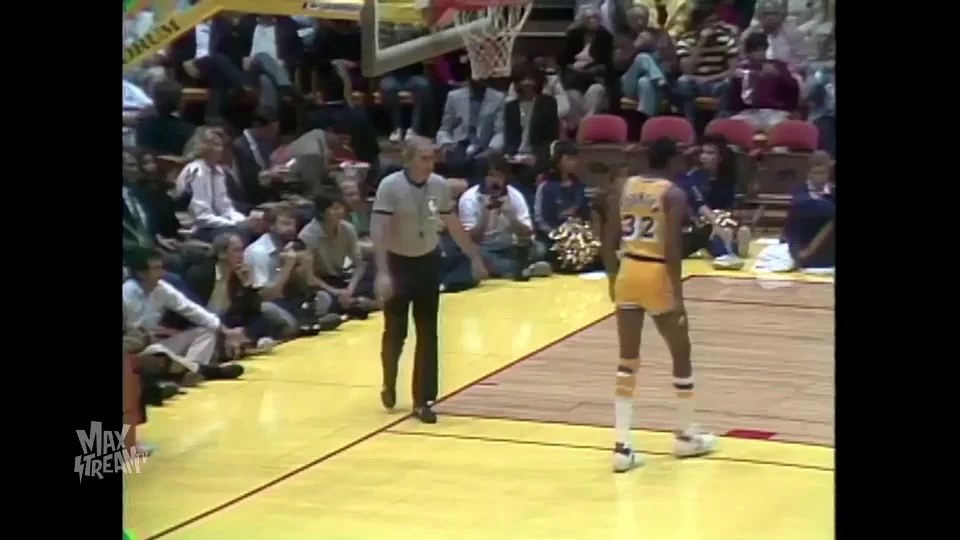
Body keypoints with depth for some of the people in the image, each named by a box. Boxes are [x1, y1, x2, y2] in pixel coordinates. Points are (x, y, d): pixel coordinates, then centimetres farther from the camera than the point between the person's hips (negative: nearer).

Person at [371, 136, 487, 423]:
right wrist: (382, 272, -33)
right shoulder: (390, 186, -20)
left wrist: (474, 256, 13)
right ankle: (389, 385, 34)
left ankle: (423, 400, 8)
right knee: (395, 332, 6)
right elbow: (378, 230, -24)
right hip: (399, 263, -3)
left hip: (428, 263, 4)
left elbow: (453, 225, 9)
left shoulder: (439, 185, -5)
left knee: (428, 335, 2)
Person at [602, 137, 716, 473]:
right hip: (657, 277, -5)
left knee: (628, 360, 10)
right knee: (681, 354, 15)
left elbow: (609, 241, 6)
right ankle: (686, 436, 27)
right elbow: (672, 249, -17)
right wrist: (677, 293, -13)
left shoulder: (623, 188, 6)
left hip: (627, 275, 5)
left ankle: (622, 446, 4)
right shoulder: (673, 194, -10)